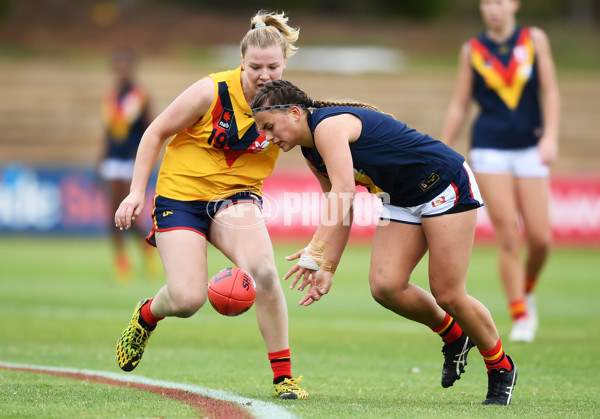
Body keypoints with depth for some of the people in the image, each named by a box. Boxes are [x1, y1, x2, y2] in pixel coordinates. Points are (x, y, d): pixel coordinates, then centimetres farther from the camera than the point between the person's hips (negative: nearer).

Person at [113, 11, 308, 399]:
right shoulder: (211, 92, -15)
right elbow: (156, 133, -4)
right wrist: (137, 192, -7)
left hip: (237, 196, 2)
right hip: (182, 194, -2)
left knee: (262, 269, -30)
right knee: (188, 299, -16)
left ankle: (284, 376, -17)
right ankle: (146, 315, 25)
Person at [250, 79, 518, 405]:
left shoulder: (328, 125, -24)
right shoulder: (312, 153, 6)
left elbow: (343, 192, -35)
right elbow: (341, 211, 10)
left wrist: (314, 253, -40)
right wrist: (327, 269, 2)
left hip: (446, 185, -9)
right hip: (402, 201, 9)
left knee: (448, 294, -8)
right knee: (385, 286, -8)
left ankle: (501, 368, 12)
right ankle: (454, 336, 16)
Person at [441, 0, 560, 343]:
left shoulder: (534, 40, 4)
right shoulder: (472, 50, 4)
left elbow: (550, 91, 0)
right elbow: (460, 106, 9)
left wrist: (550, 136, -13)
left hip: (530, 148, 1)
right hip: (489, 150, -1)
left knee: (540, 238, -5)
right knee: (508, 234, -10)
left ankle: (527, 291, 25)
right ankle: (520, 316, -2)